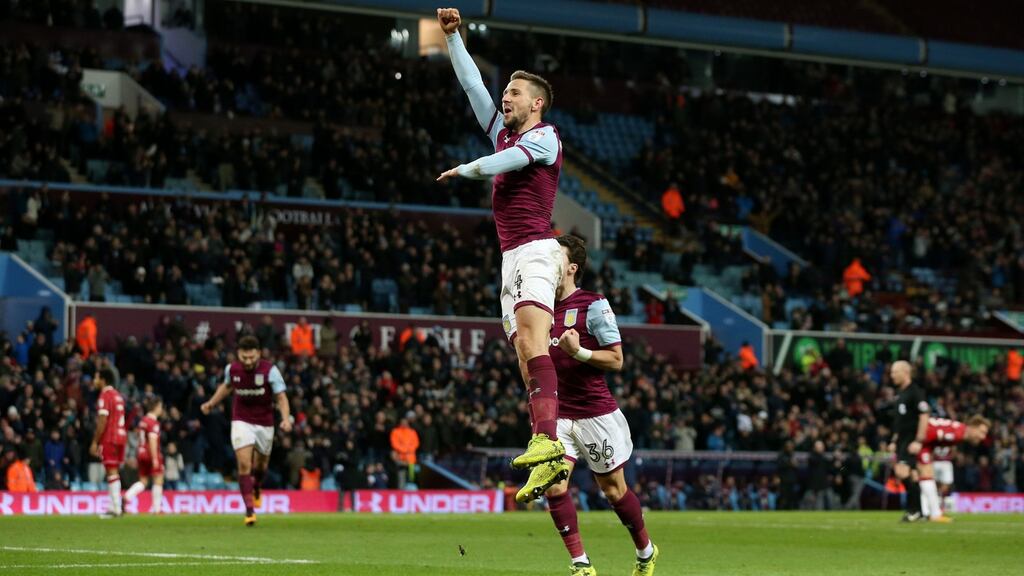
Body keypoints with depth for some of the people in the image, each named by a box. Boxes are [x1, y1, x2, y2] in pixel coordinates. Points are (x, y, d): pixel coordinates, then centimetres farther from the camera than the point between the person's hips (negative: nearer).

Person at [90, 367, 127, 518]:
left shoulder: (105, 395, -11)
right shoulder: (118, 395, 17)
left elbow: (102, 421, -17)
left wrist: (95, 442, -14)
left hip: (109, 438, -8)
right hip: (121, 436, 8)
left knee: (112, 472, -8)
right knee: (115, 473, 11)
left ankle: (116, 507, -13)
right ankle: (114, 507, 11)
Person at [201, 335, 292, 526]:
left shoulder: (270, 370, -17)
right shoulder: (232, 369, -7)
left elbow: (281, 397, -15)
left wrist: (286, 418, -31)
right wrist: (211, 403, 13)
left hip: (264, 423, 0)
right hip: (241, 421, 0)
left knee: (260, 466, 14)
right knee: (244, 464, -15)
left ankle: (256, 488, 50)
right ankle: (249, 510, -14)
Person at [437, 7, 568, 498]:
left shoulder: (545, 137, 1)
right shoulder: (505, 135, 23)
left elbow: (502, 162, -12)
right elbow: (472, 85, 24)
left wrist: (463, 170, 5)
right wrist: (452, 36, 22)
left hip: (535, 250, -8)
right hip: (510, 257, 8)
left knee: (533, 340, -26)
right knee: (527, 358, -3)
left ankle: (547, 440, -41)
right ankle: (551, 459, -11)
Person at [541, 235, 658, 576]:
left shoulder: (593, 306, -9)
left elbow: (616, 359, -11)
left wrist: (579, 352, -24)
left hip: (596, 415, -5)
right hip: (559, 416, 5)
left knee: (613, 490, 8)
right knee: (555, 487, -13)